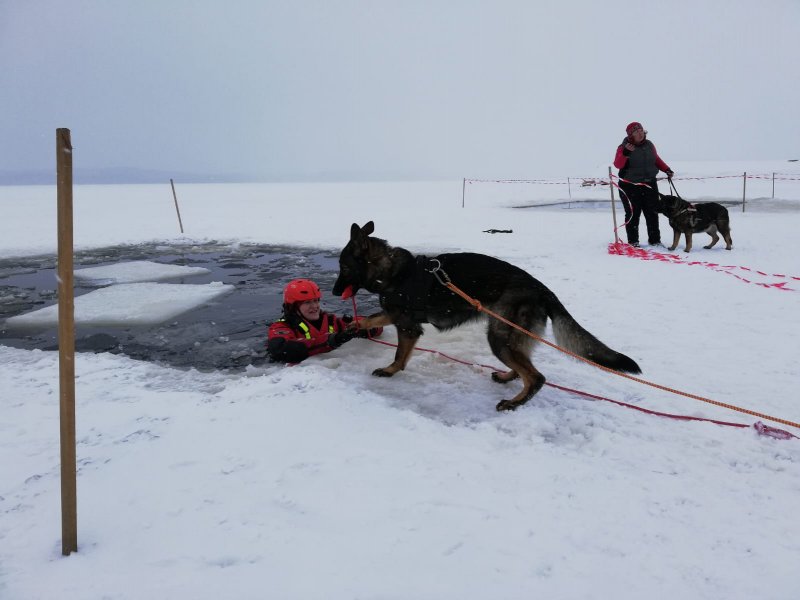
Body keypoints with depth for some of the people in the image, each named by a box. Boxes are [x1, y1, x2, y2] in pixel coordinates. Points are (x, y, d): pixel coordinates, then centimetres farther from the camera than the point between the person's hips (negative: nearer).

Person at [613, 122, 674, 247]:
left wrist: (667, 169, 10)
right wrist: (625, 153, -32)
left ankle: (654, 240, 16)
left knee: (652, 213, 7)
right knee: (633, 214, 0)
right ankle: (633, 242, 8)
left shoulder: (649, 145, 9)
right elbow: (618, 164, -18)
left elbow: (656, 159, 21)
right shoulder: (624, 147, -7)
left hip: (649, 184, 5)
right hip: (630, 186, -5)